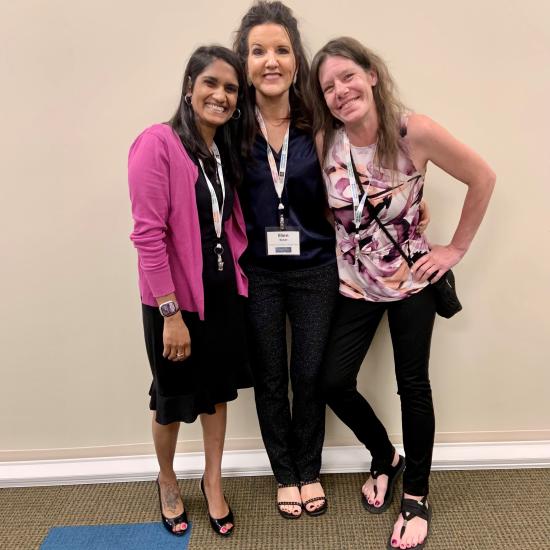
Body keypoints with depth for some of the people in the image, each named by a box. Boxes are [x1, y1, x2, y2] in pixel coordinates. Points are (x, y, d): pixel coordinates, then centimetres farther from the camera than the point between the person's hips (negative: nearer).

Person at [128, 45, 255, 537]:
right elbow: (148, 234, -20)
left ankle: (213, 483, 40)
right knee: (174, 399, 14)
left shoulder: (227, 150, 6)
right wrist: (171, 312, -20)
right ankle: (167, 483, 41)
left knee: (217, 391, 18)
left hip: (224, 291, 6)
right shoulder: (158, 143, -16)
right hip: (175, 298, -6)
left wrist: (237, 273, 2)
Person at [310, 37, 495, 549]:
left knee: (413, 386, 6)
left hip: (411, 280, -2)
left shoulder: (415, 132, -16)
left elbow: (482, 178, -6)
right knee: (333, 381, 2)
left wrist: (456, 247, -6)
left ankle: (416, 497, 28)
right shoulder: (323, 142, -8)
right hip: (353, 284, 3)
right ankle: (385, 457, 33)